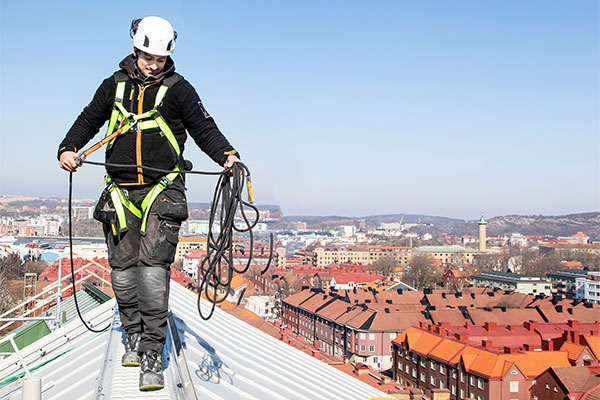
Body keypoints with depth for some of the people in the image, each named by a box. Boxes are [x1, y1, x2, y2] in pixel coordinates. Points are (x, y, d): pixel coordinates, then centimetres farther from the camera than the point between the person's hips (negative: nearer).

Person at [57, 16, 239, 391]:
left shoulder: (178, 88, 2)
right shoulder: (115, 85, 11)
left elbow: (203, 127, 2)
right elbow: (89, 119, 21)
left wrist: (227, 155, -15)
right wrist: (69, 149, 5)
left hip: (163, 190, -4)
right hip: (121, 190, 4)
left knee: (153, 267, -15)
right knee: (122, 269, 5)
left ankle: (152, 354, -12)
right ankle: (134, 336, 25)